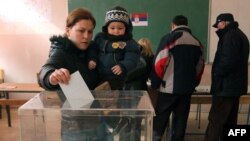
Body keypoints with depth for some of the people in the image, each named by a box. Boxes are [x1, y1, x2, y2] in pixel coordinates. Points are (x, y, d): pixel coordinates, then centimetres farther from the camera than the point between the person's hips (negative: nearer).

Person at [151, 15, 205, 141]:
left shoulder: (169, 38, -7)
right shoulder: (197, 42, 10)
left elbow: (159, 63, -11)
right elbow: (199, 67, 14)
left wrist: (154, 84, -1)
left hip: (169, 88, -5)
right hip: (187, 88, 5)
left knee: (159, 121, 4)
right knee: (180, 121, 13)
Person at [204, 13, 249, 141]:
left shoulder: (230, 35, -12)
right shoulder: (239, 35, 20)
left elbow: (228, 60, -23)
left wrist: (217, 73, -13)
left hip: (226, 85, -11)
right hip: (235, 85, 11)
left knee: (216, 120, -8)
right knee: (229, 121, 14)